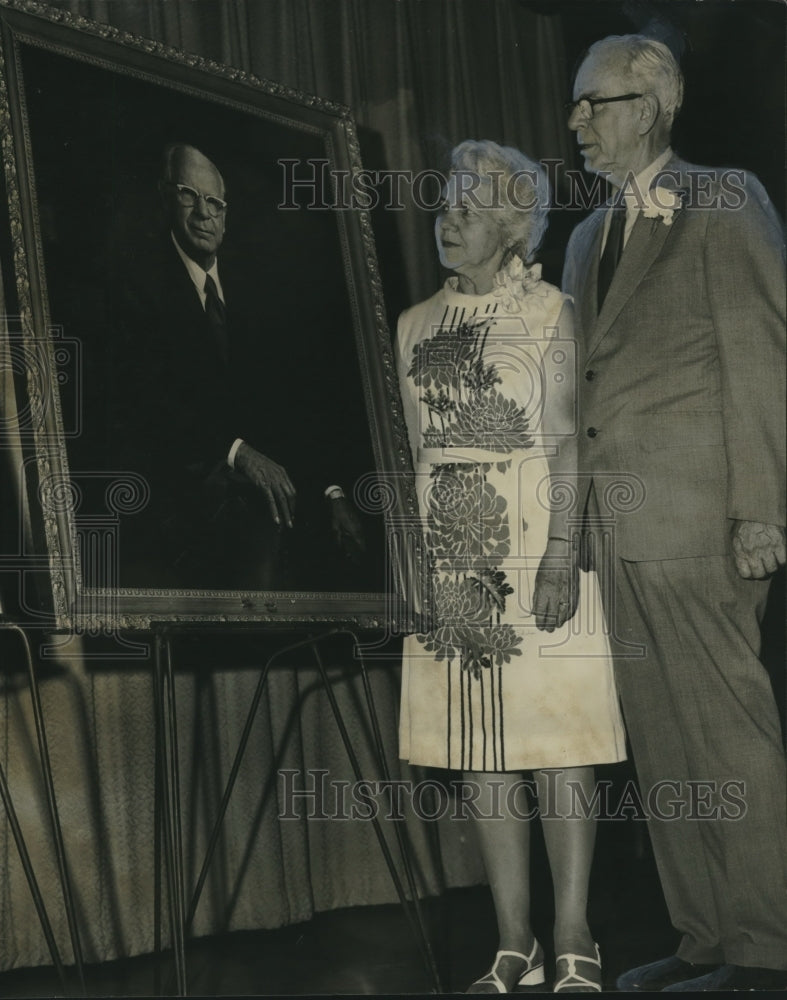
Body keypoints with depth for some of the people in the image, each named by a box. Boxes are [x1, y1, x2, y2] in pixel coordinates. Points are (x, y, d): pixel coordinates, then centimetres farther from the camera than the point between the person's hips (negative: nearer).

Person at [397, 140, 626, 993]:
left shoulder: (549, 313, 0)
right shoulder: (415, 325, 14)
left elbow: (566, 445, -7)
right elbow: (415, 452, 14)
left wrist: (560, 554, -16)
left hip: (534, 551, -5)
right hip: (452, 561, 5)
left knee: (557, 746, -3)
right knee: (478, 756, 5)